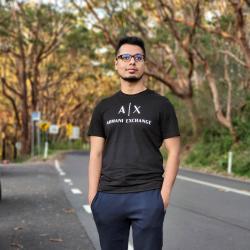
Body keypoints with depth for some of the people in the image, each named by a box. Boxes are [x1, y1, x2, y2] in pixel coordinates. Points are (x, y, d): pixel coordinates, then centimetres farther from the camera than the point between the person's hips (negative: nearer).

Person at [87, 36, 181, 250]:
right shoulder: (104, 107, 12)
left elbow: (174, 151, 1)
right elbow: (96, 153, 10)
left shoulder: (160, 105, 4)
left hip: (148, 196, -3)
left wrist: (165, 193, -8)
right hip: (108, 196, 3)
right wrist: (92, 194, 1)